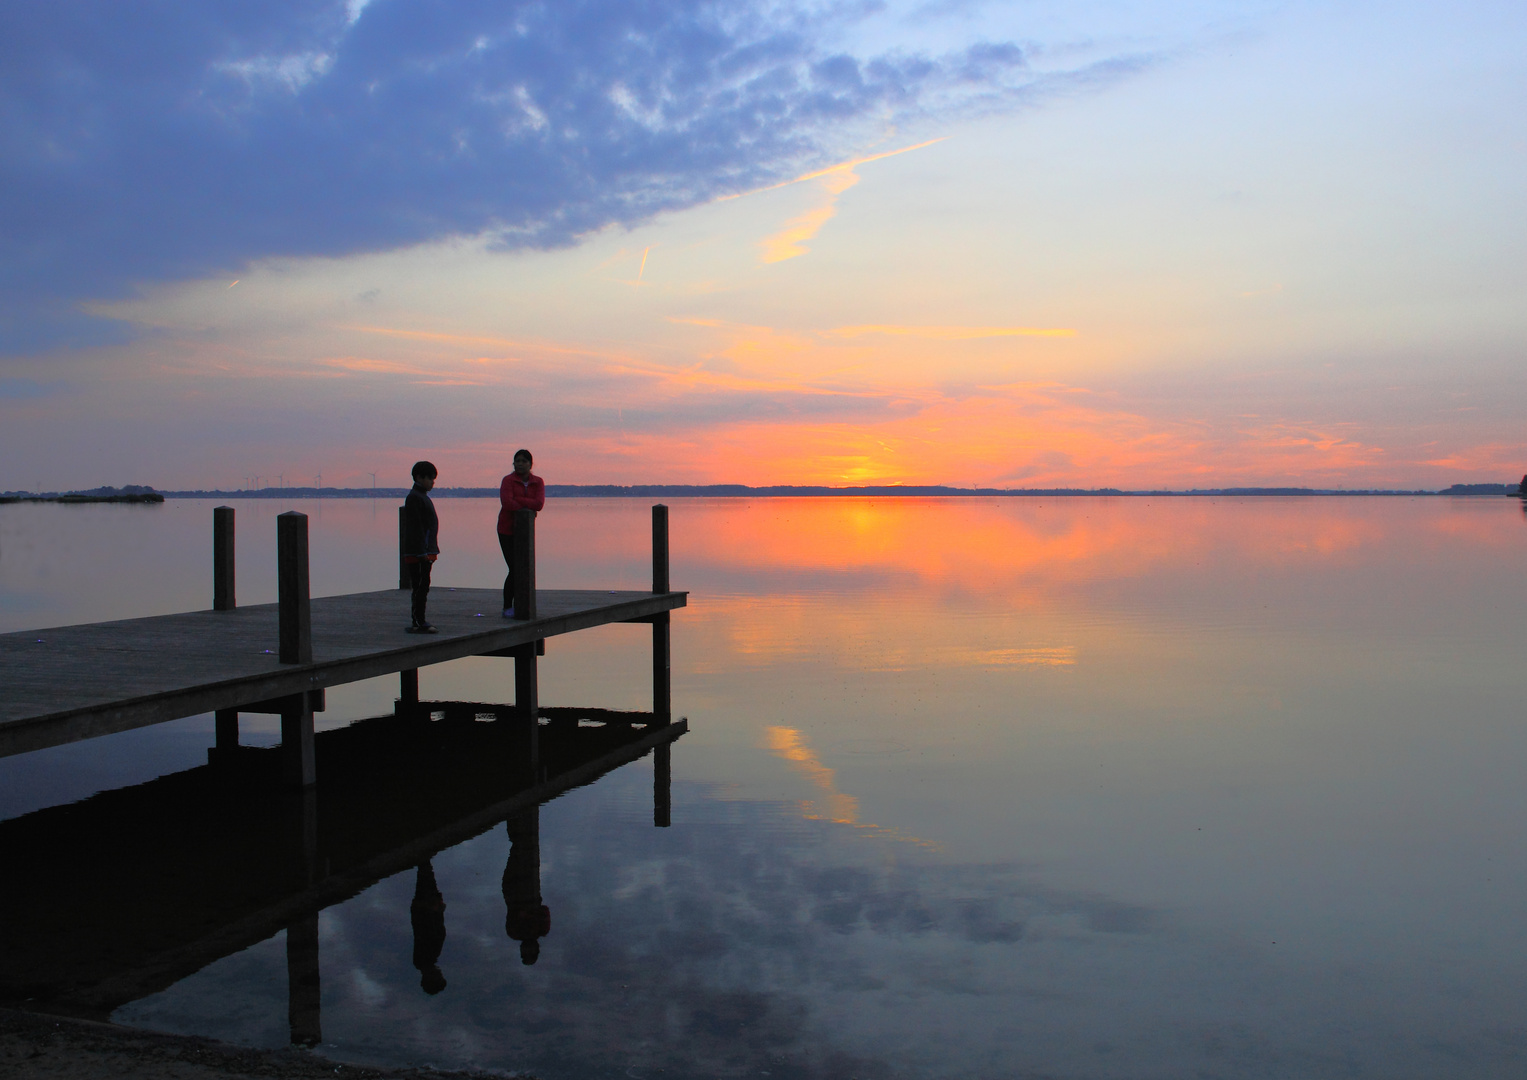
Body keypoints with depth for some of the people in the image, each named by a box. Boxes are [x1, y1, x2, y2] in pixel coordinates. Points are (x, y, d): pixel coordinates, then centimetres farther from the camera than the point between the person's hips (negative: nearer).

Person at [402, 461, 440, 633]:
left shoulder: (423, 496, 19)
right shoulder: (414, 497, -12)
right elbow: (415, 527, -18)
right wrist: (422, 552, -22)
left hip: (425, 552, 10)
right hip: (417, 553, -10)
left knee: (422, 587, 12)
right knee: (420, 586, -9)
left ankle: (419, 621, 18)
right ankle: (418, 623, -8)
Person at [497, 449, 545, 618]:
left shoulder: (538, 482, 4)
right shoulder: (508, 480, -7)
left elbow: (539, 503, -13)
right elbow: (507, 503, -22)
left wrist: (517, 500, -17)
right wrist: (526, 507, -12)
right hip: (507, 530, -4)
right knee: (514, 569, -9)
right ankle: (507, 607, 2)